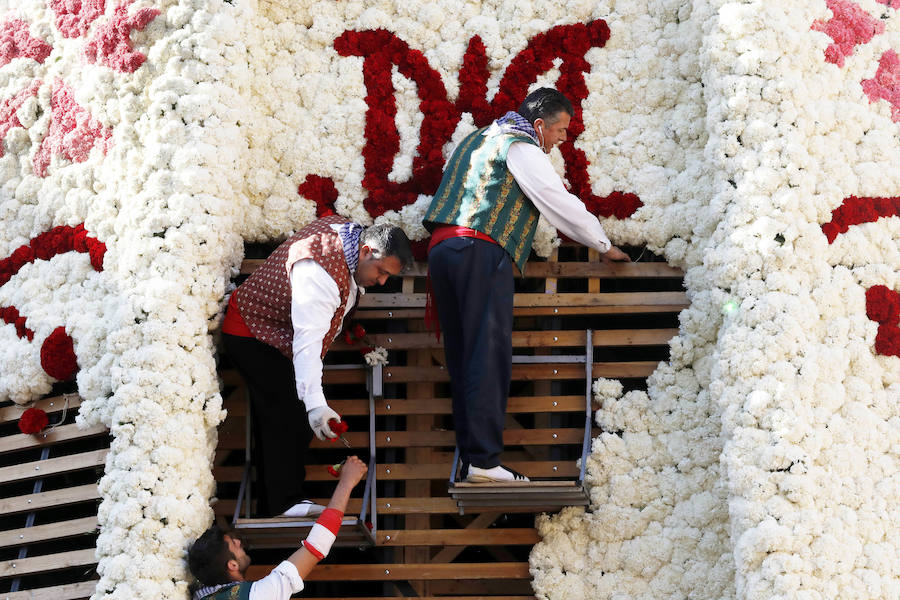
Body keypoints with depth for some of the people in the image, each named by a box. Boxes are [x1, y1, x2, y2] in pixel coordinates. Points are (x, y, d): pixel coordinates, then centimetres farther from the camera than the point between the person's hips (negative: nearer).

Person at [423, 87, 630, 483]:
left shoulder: (479, 138, 27)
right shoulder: (522, 147, 0)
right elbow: (562, 205, 2)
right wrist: (604, 246, 14)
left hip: (441, 246, 9)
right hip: (481, 250, -9)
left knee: (462, 357, 6)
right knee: (488, 357, -12)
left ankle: (469, 459, 2)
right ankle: (484, 461, -18)